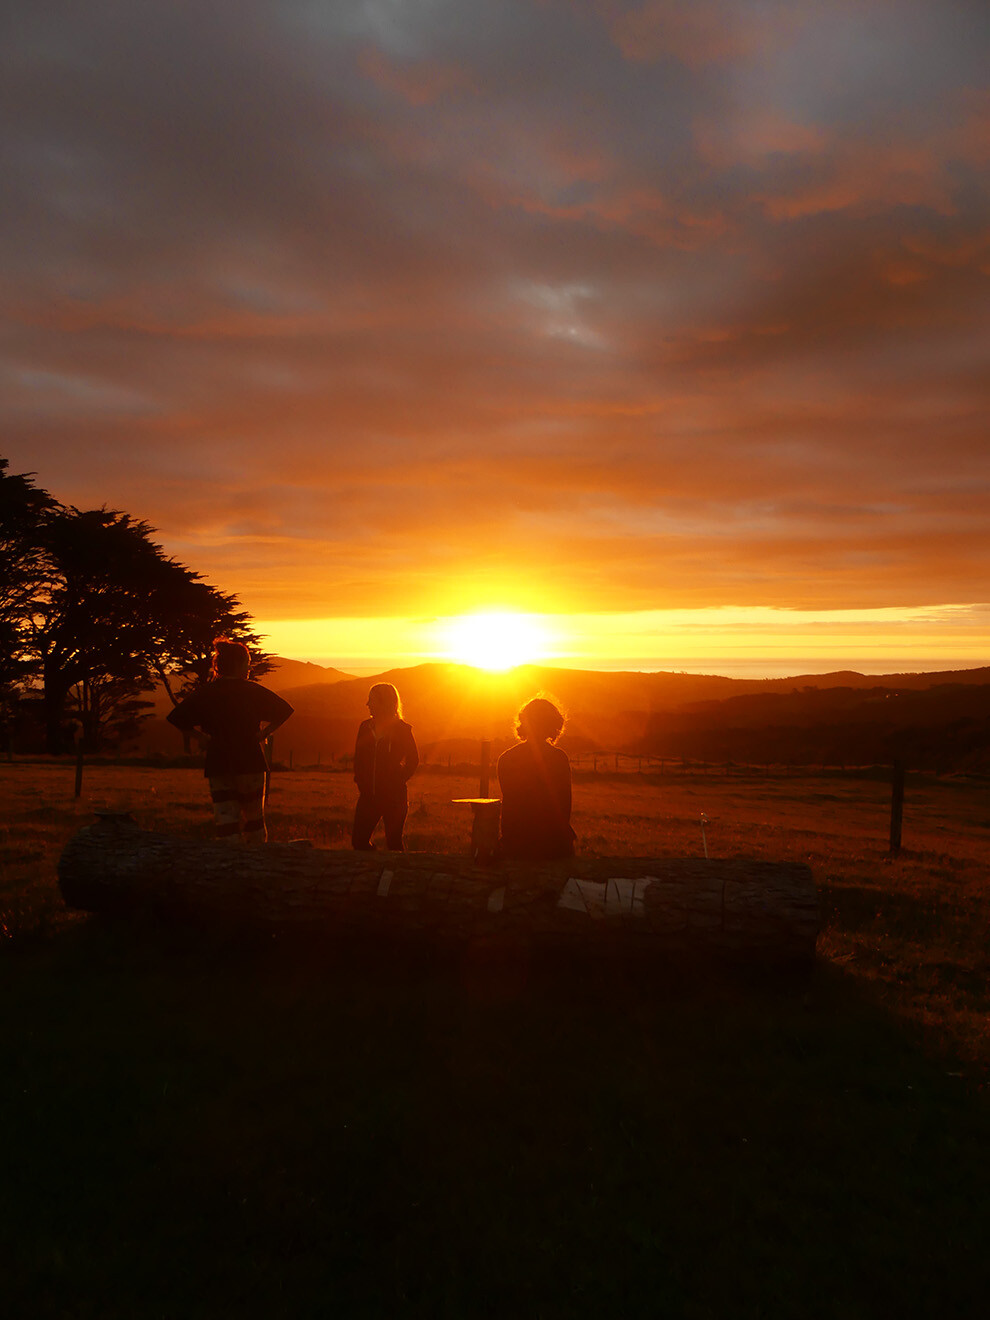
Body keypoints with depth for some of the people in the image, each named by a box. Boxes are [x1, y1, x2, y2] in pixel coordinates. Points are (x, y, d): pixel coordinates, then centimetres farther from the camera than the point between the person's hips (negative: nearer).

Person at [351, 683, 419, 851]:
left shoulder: (402, 729, -4)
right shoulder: (365, 727, 9)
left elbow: (413, 759, 2)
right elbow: (358, 757, 15)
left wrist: (398, 781, -5)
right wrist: (360, 782, 5)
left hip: (393, 795, -4)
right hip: (369, 793, 4)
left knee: (393, 842, 1)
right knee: (358, 839, 2)